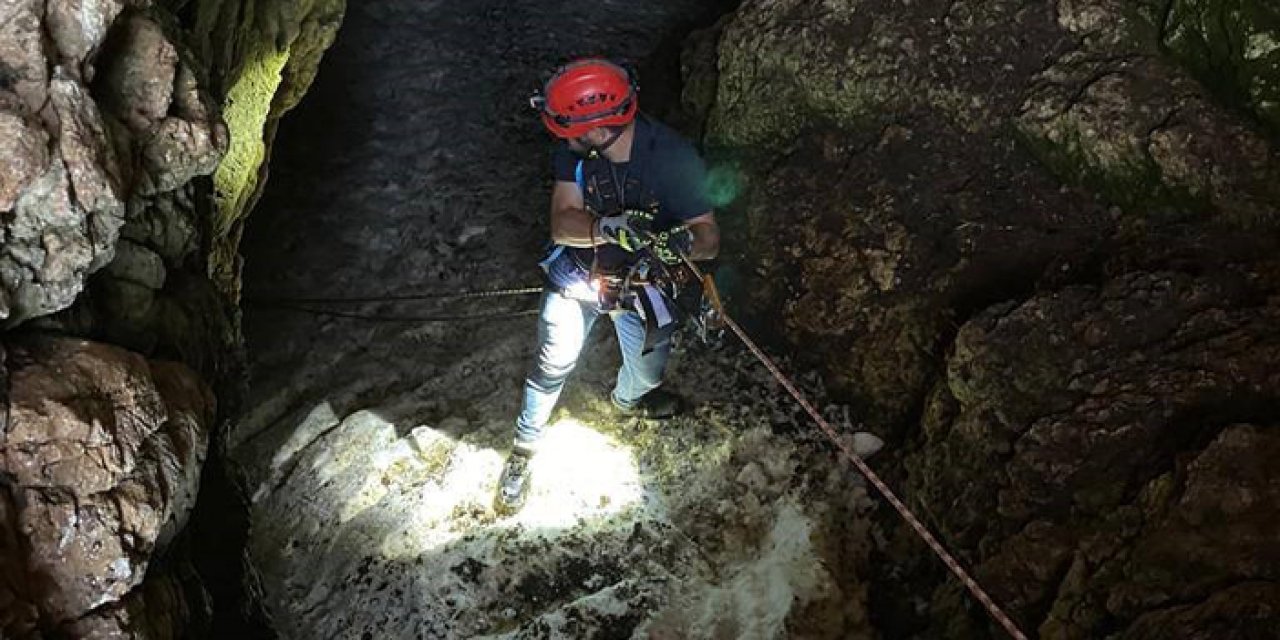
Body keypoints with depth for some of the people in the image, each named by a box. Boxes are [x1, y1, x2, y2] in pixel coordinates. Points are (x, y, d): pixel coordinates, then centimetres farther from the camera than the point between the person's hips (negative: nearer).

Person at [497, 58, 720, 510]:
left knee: (647, 373, 12)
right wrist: (605, 228, -50)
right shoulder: (573, 152, -22)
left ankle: (627, 398, 50)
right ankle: (524, 448, 21)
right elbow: (563, 223, -28)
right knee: (553, 366, -3)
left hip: (639, 283, 0)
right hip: (576, 274, 0)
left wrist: (683, 241, -52)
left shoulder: (673, 157, -28)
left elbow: (709, 237, -28)